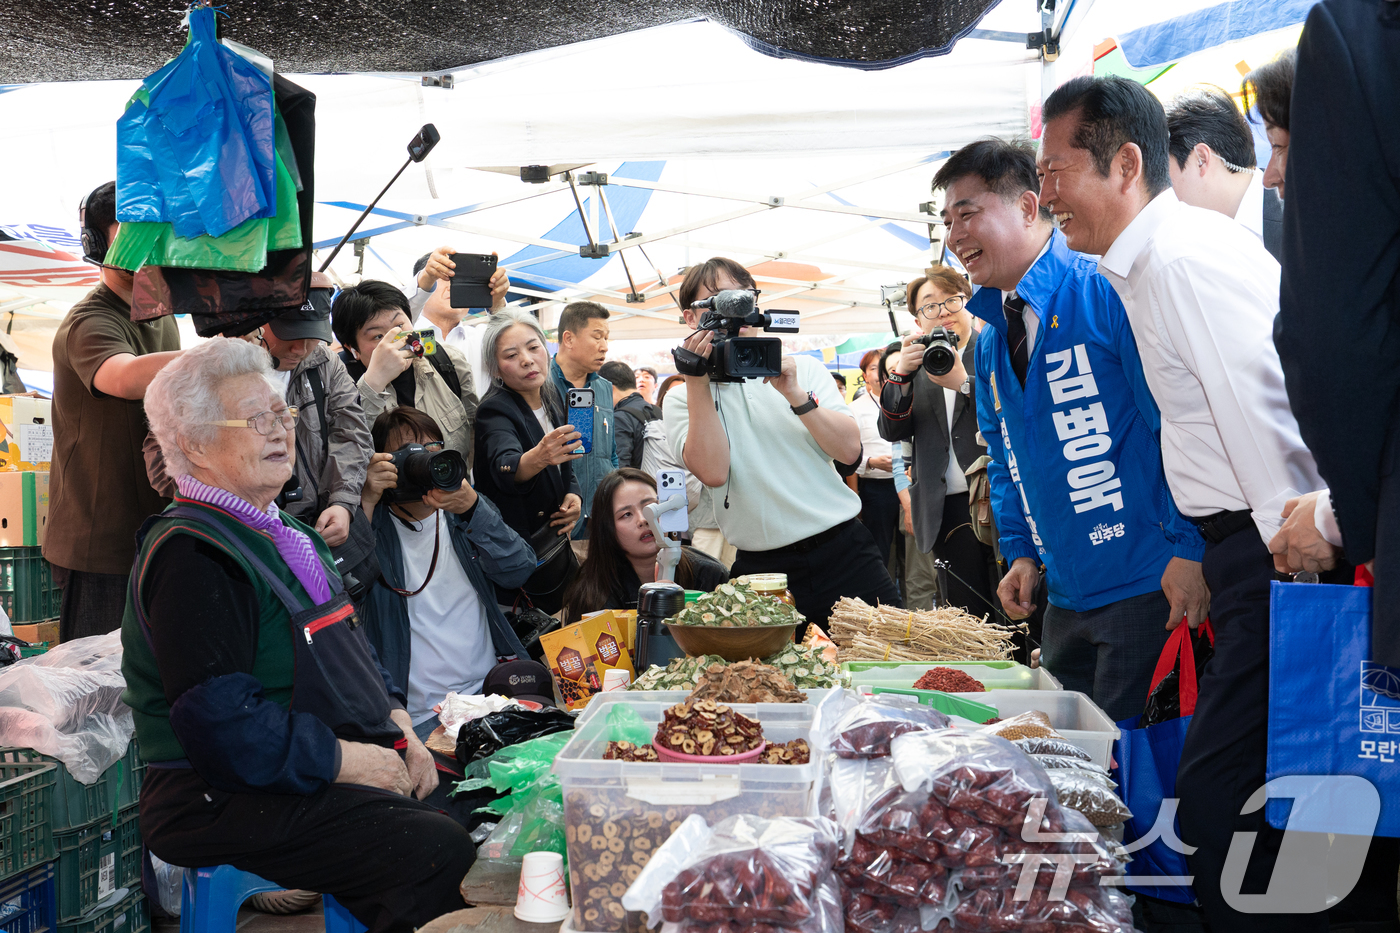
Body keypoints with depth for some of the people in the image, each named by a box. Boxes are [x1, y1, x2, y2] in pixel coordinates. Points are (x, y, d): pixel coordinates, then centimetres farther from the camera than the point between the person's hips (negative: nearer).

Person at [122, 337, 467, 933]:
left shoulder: (289, 536, 19)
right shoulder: (188, 554, -13)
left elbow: (352, 654, 25)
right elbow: (221, 724, -21)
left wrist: (396, 723, 7)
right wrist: (347, 760, -16)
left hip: (337, 773, 9)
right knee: (437, 851, -27)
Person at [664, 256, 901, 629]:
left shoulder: (804, 369, 8)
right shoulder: (682, 398, 3)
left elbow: (850, 451, -2)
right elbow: (713, 472, -14)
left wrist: (795, 394, -14)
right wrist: (697, 383, -15)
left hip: (845, 554, 2)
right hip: (760, 569, -1)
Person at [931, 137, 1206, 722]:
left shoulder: (1105, 290, -12)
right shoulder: (990, 340, 14)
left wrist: (1190, 550, -19)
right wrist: (1020, 551, 12)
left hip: (1148, 585, -8)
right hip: (1065, 596, 8)